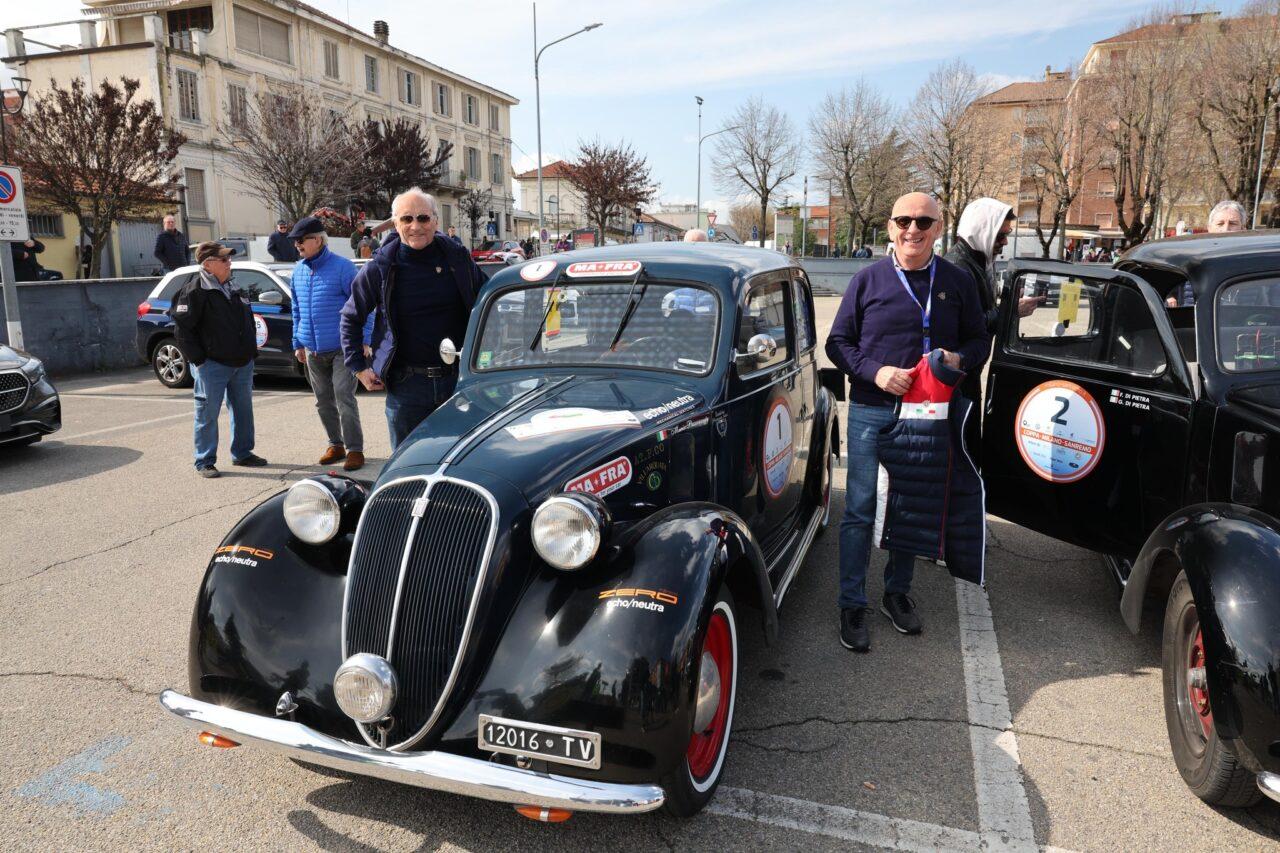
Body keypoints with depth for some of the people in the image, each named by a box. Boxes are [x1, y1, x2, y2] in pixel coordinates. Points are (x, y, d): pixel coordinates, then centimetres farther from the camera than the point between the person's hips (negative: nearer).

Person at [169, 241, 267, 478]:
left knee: (243, 410, 13)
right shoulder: (195, 291, -10)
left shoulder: (234, 289, 14)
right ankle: (204, 461, 7)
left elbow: (248, 321, 23)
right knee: (208, 413, -1)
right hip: (212, 365, -7)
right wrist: (198, 359, -14)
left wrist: (252, 351, 14)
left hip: (242, 363, 7)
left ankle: (242, 453, 26)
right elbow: (183, 328, -12)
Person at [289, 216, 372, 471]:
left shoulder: (342, 268, -10)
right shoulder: (298, 271, 10)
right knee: (324, 403, 12)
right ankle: (336, 445, 26)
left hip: (341, 348, -7)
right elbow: (297, 310, 20)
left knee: (344, 400, -9)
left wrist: (364, 341, -14)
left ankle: (355, 450, 0)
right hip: (313, 351, 7)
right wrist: (298, 343, 18)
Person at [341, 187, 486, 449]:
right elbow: (351, 318, 9)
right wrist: (359, 368, 3)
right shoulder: (380, 268, -3)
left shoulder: (458, 258, 1)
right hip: (406, 386, -1)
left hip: (459, 379, 1)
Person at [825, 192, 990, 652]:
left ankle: (897, 592, 32)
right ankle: (852, 606, 12)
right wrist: (875, 371, -16)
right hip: (872, 411, -2)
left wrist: (960, 359, -11)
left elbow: (980, 340, 13)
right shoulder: (868, 279, -1)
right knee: (860, 510, 0)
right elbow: (838, 342, 2)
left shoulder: (958, 282, 5)